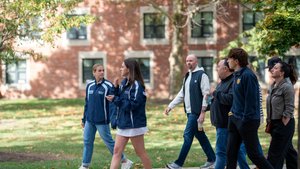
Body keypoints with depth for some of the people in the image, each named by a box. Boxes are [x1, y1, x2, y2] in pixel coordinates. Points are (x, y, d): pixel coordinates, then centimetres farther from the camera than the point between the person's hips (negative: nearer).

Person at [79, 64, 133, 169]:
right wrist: (84, 119, 16)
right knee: (87, 141, 9)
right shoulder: (90, 86, 8)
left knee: (109, 142, 2)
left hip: (102, 121, -5)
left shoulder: (108, 86, -10)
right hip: (89, 121, 6)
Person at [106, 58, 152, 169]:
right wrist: (116, 88, -3)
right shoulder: (124, 83, 9)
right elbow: (120, 100, 11)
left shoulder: (137, 85, -17)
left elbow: (132, 105, -22)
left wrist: (115, 100, -17)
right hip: (123, 123, 8)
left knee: (140, 152, 4)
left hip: (134, 125, -8)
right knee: (117, 151, 4)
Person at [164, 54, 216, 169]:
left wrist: (203, 112, -19)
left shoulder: (201, 75, -10)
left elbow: (206, 95, -15)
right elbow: (181, 94, 19)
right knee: (200, 135, 13)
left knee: (188, 136, -7)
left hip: (196, 112, -8)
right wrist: (170, 106, 12)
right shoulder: (187, 76, 16)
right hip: (189, 112, 8)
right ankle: (211, 158, 24)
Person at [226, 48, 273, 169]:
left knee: (253, 153, 0)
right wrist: (232, 112, 12)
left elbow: (251, 100, -20)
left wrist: (245, 120, -20)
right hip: (235, 118, 9)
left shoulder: (248, 75, -17)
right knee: (231, 152, 9)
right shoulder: (237, 75, 12)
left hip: (248, 121, -9)